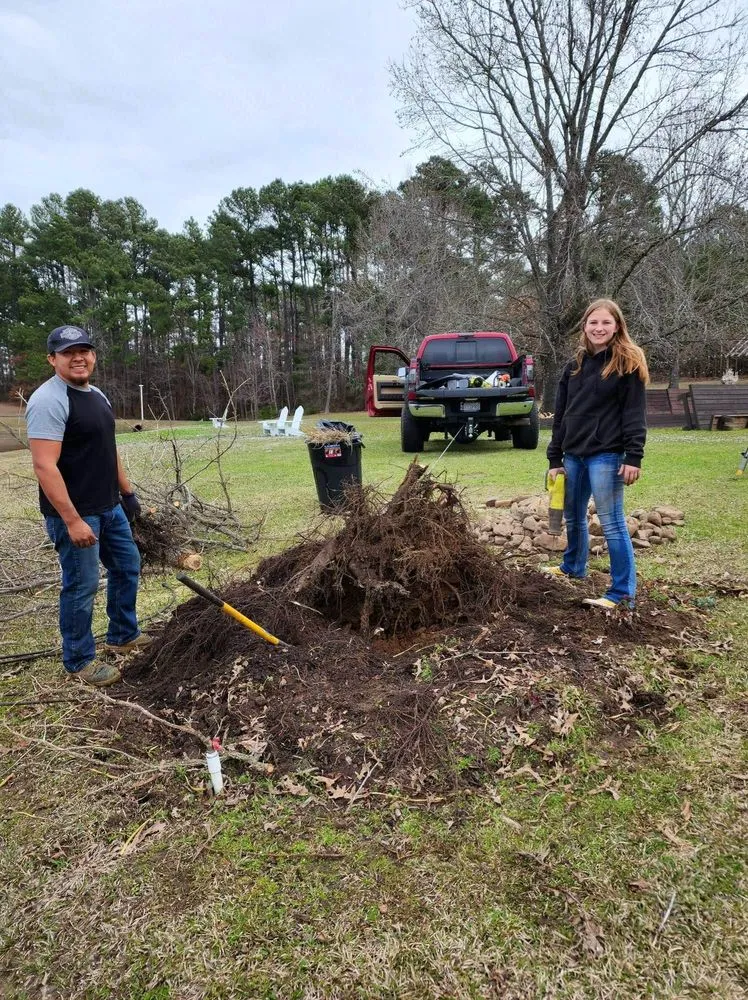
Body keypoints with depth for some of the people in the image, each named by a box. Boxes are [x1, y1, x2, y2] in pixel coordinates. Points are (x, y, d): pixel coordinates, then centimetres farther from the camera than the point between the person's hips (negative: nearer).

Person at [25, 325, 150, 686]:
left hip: (109, 507, 10)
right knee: (81, 585, 1)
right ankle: (79, 660, 19)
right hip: (74, 513, -10)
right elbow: (44, 466, -25)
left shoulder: (97, 395, 11)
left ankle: (123, 636, 37)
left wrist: (127, 491, 21)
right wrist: (72, 520, -27)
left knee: (127, 566, 20)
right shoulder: (49, 400, -19)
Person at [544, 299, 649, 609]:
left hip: (606, 455, -6)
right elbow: (560, 415, 13)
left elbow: (634, 413, -9)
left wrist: (634, 456, -17)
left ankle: (623, 591, 0)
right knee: (573, 517, 18)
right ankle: (573, 566, 39)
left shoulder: (628, 363, -3)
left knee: (612, 521, -6)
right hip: (573, 454, 6)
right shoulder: (575, 366, 12)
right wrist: (554, 459, 10)